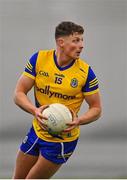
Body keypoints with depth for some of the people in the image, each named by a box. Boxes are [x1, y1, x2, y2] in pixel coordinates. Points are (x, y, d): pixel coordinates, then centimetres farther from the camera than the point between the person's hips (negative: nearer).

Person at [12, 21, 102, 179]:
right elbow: (19, 93, -9)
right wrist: (35, 110, -29)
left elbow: (96, 108, -7)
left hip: (63, 140, -3)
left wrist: (78, 121, -28)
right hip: (37, 131, 3)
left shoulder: (85, 72, -15)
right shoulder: (39, 59, -11)